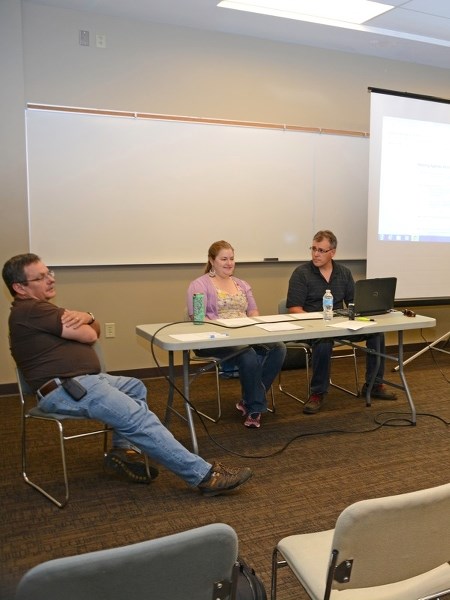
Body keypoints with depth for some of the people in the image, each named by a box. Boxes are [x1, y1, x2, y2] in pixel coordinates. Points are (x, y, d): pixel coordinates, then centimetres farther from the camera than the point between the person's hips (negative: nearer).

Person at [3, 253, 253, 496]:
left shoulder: (37, 308, 21)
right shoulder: (29, 310, -14)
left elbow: (95, 331, 18)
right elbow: (88, 336, -17)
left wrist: (87, 317, -6)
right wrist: (82, 324, 7)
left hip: (83, 379, 11)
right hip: (66, 389, -11)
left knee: (136, 388, 23)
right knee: (140, 419, -20)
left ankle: (124, 450, 6)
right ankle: (205, 475, -19)